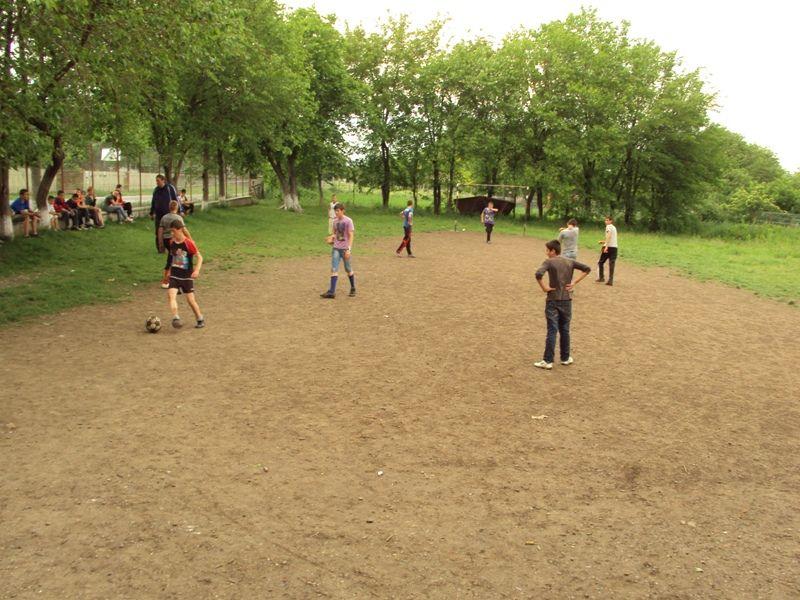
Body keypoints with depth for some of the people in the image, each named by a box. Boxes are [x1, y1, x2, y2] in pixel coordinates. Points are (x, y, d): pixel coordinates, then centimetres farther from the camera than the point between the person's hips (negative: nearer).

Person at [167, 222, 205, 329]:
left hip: (187, 276, -4)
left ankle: (200, 320, 16)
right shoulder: (172, 242, 4)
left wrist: (197, 270, -25)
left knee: (190, 299, -1)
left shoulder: (188, 243, -14)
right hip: (174, 275, 4)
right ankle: (175, 318, -23)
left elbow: (199, 257, -12)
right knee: (171, 294, -18)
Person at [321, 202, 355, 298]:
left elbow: (351, 236, -12)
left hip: (345, 248, -5)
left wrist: (348, 249, -19)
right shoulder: (335, 221, 8)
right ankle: (331, 291, -11)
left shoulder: (348, 221, -9)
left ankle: (353, 288, 27)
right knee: (334, 269, -6)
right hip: (336, 248, 5)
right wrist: (331, 237, -3)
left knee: (348, 269, 8)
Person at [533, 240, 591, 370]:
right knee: (564, 330, 15)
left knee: (552, 331, -2)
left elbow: (538, 274, -28)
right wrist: (574, 283, 3)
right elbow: (587, 269, 7)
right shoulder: (570, 262, 5)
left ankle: (548, 361, 0)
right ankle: (565, 358, 23)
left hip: (553, 300, -4)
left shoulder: (549, 262, -10)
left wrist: (544, 287, -15)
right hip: (567, 300, 4)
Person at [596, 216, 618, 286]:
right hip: (614, 247, 7)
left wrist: (606, 246, -27)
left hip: (608, 247, -7)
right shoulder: (614, 227, 21)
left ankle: (601, 277, 10)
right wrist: (603, 241, 35)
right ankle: (610, 280, -4)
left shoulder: (609, 227, -5)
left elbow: (609, 236, -21)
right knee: (612, 264, 2)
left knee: (601, 262, 9)